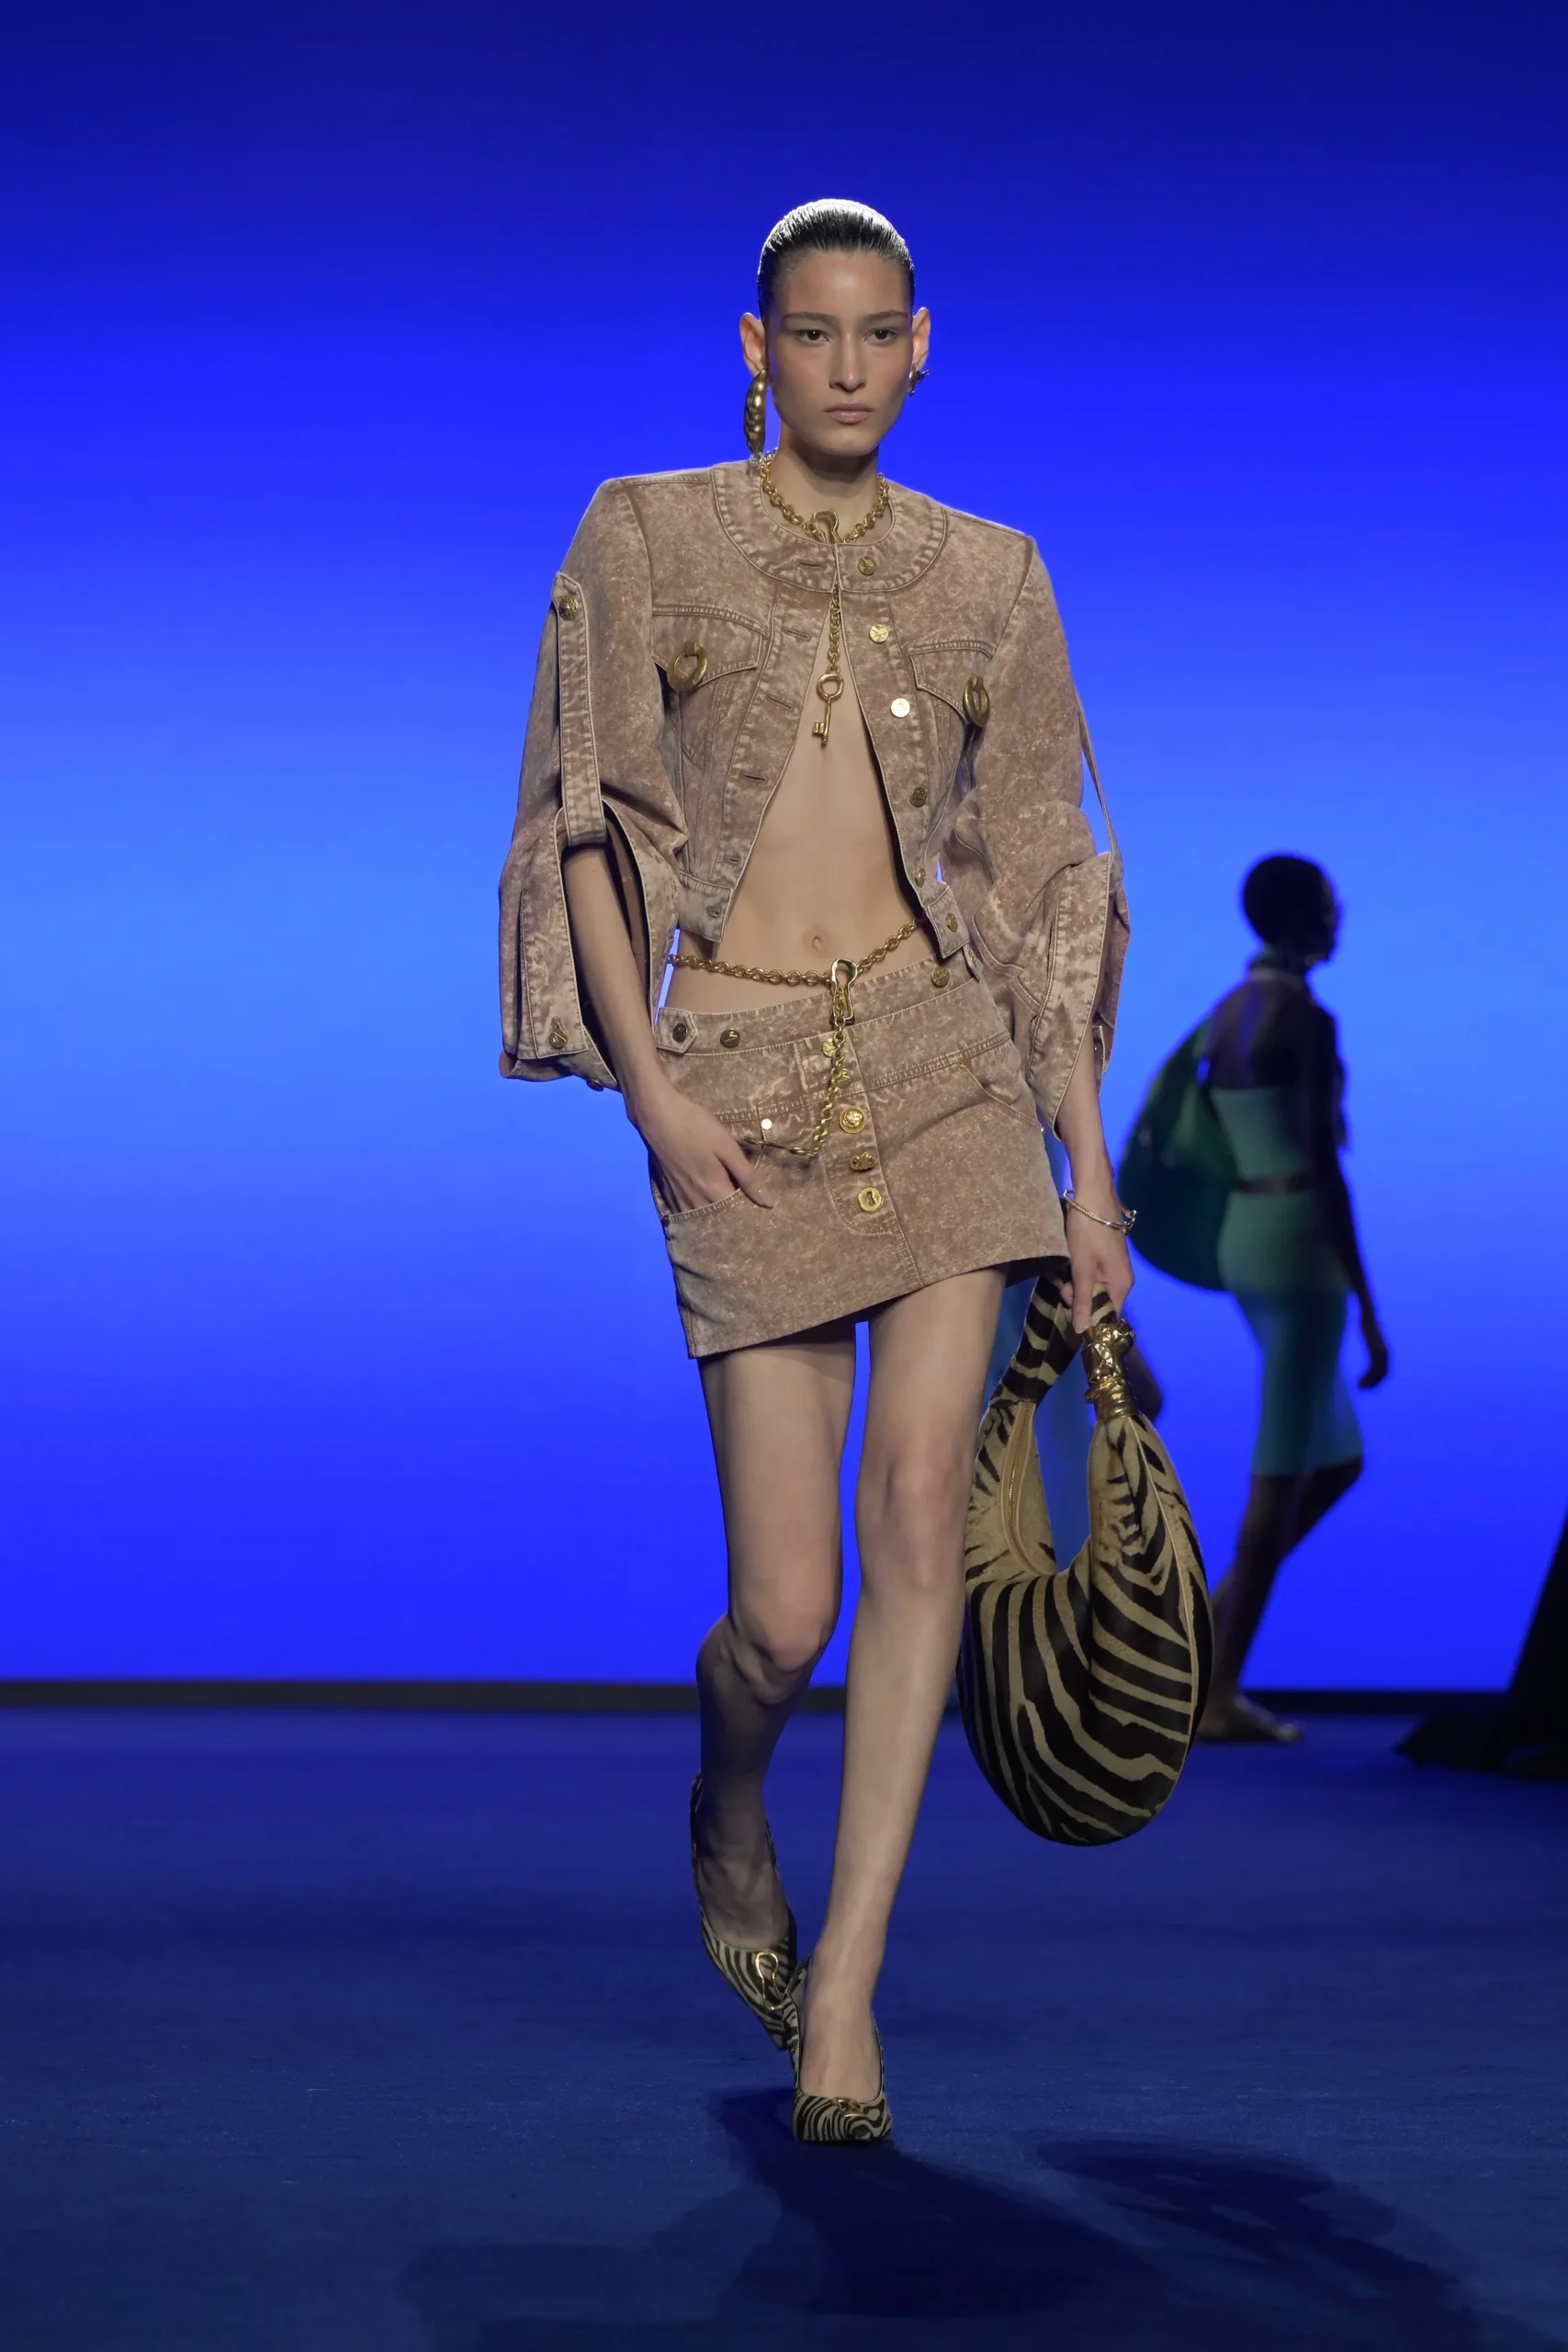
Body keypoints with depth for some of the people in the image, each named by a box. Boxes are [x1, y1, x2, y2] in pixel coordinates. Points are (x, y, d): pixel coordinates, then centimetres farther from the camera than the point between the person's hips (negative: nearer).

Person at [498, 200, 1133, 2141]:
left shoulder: (987, 577, 10)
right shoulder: (646, 538, 4)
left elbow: (1033, 877, 11)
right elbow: (586, 821, 2)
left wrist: (1090, 1161, 7)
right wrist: (645, 1085, -9)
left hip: (943, 1059, 2)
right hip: (739, 1082, -2)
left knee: (920, 1507, -13)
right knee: (786, 1609, -4)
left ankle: (841, 1984, -4)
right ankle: (728, 1801, 32)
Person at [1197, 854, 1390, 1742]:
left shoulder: (1227, 1013, 14)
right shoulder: (1308, 1020, -14)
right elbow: (1325, 1169, -18)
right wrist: (1369, 1311, -16)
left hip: (1242, 1241, 9)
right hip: (1301, 1246, -9)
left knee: (1339, 1461, 18)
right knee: (1284, 1476, -3)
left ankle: (1211, 1620, 8)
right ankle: (1221, 1696, -1)